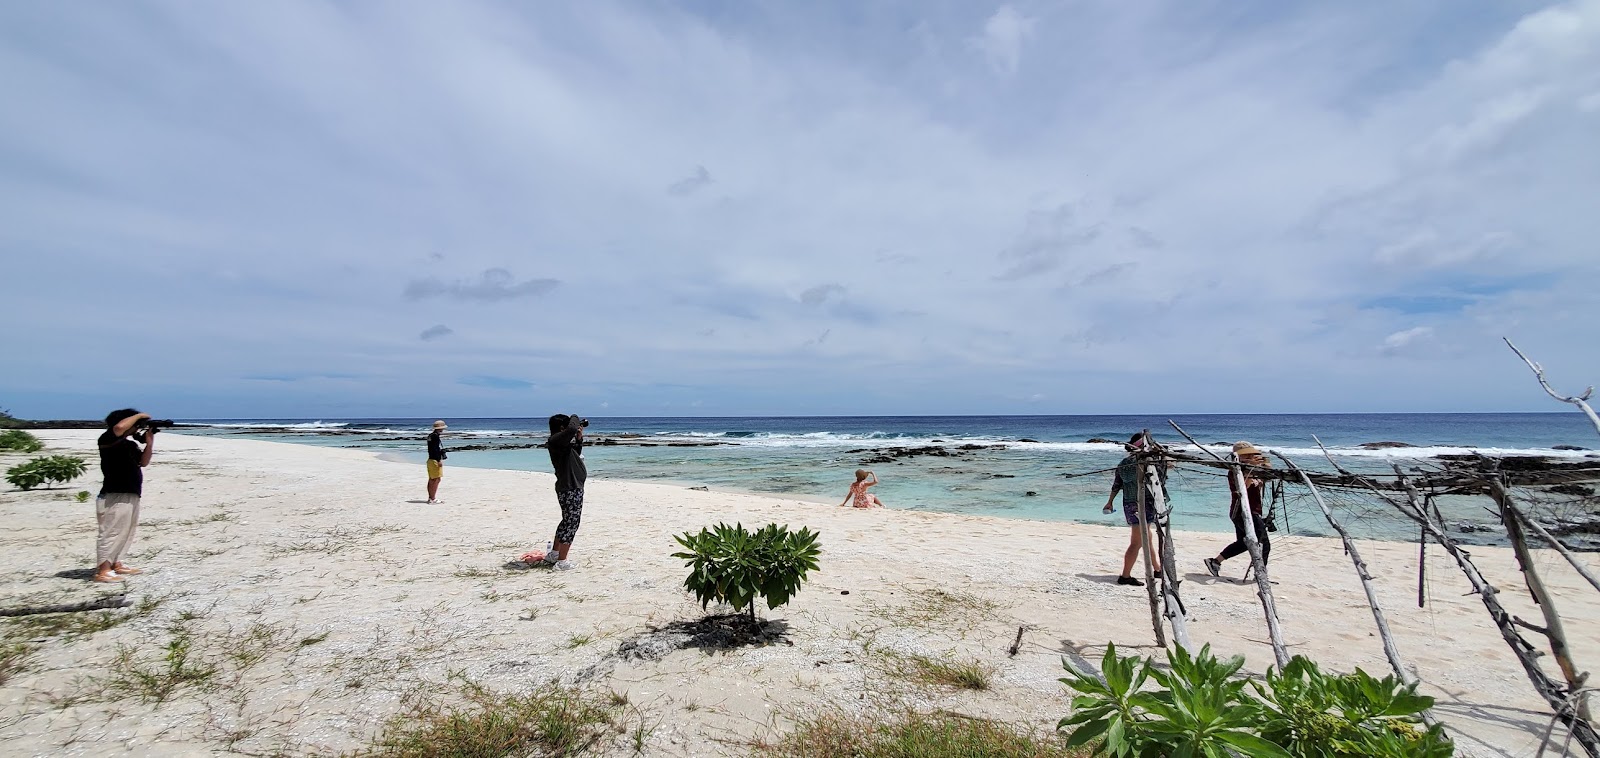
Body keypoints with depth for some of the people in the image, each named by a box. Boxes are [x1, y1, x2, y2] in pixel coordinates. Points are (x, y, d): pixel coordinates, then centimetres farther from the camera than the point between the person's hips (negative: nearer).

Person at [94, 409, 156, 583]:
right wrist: (139, 416, -16)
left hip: (131, 496, 9)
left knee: (125, 532, 17)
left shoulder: (130, 444, 14)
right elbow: (119, 427, -32)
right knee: (111, 533, -7)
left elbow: (143, 462, 17)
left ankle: (116, 564, 26)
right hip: (114, 497, -9)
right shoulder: (108, 439, -10)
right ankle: (102, 571, -2)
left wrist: (149, 442, 6)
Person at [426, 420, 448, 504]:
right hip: (435, 460, -10)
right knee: (436, 480, -7)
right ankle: (432, 499, -6)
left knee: (431, 480, 13)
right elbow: (435, 449, -21)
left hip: (430, 460, 10)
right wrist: (439, 460, -21)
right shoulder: (435, 436, -14)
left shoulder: (430, 436, 15)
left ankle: (430, 498, 19)